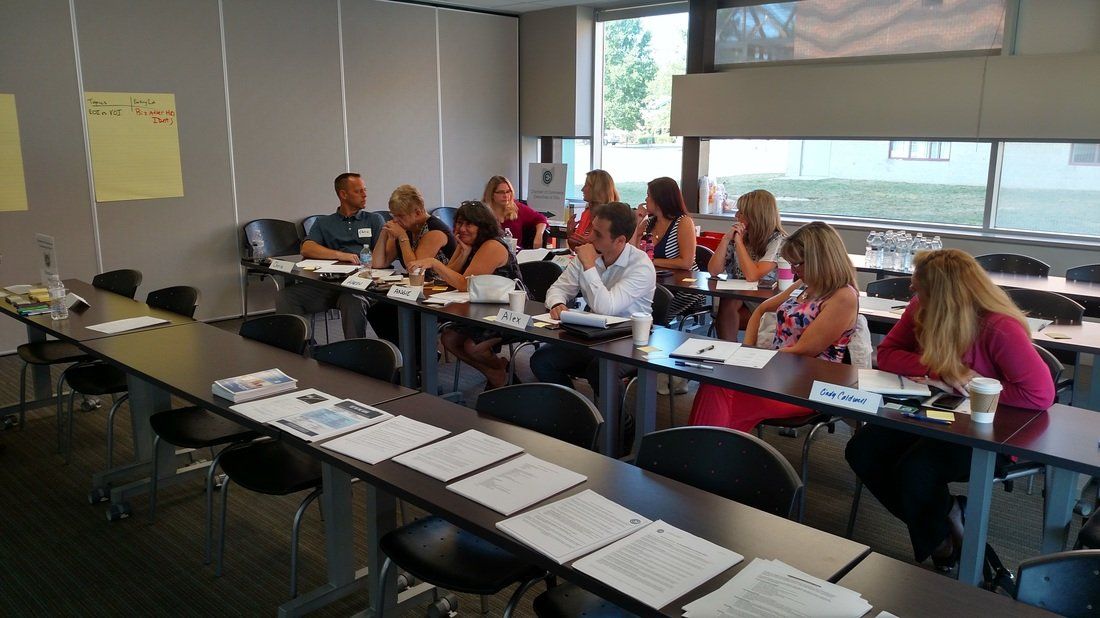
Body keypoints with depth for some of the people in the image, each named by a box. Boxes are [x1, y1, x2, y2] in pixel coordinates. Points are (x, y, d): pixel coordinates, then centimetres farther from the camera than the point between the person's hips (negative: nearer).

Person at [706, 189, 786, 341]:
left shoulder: (777, 240, -9)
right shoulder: (741, 236, 5)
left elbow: (752, 276, -22)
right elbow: (713, 271, -2)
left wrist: (738, 241, -15)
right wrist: (726, 239, -10)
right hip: (735, 297, 4)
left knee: (729, 302, -30)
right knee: (727, 303, -29)